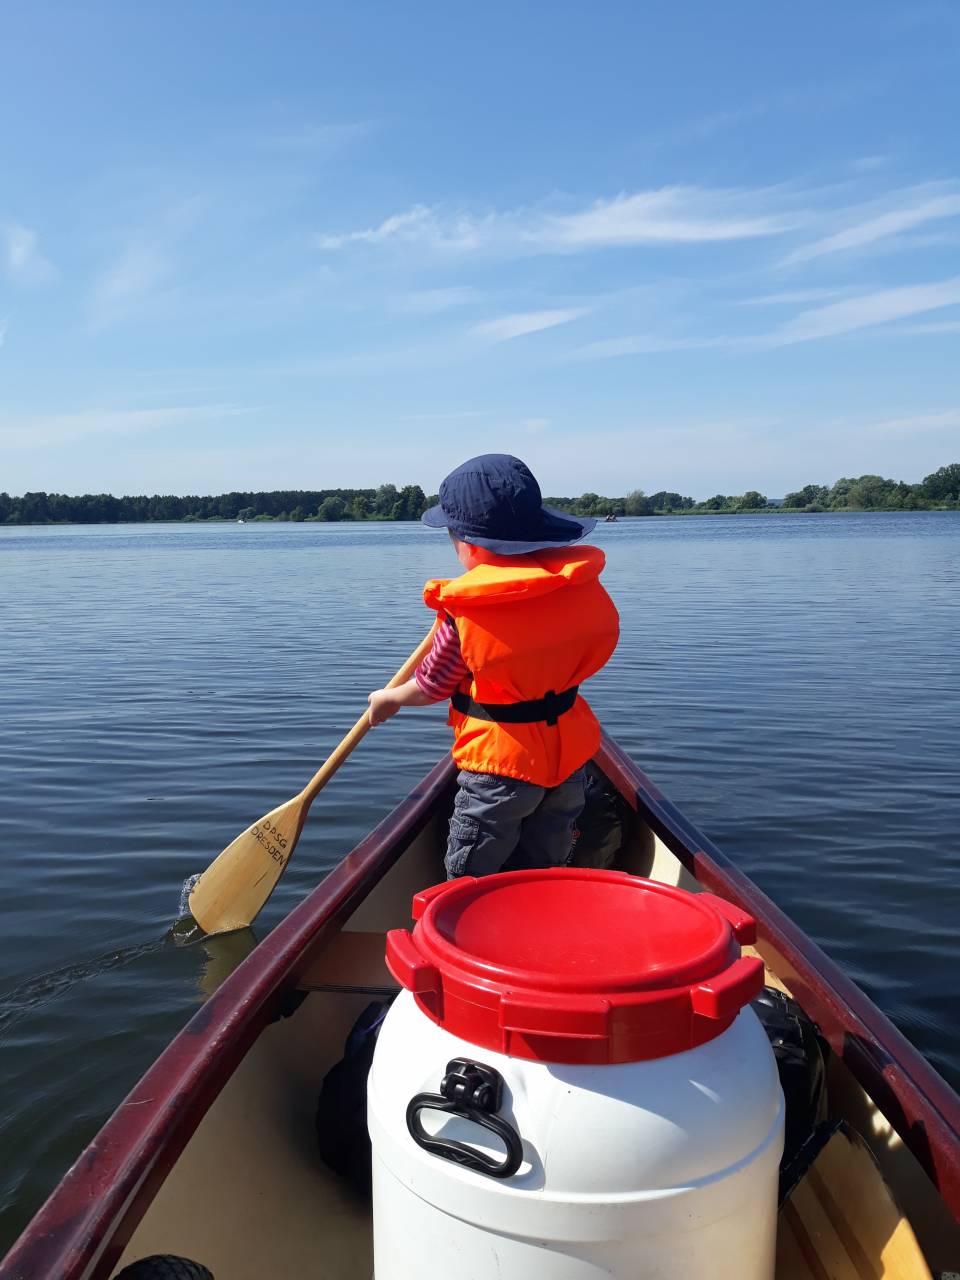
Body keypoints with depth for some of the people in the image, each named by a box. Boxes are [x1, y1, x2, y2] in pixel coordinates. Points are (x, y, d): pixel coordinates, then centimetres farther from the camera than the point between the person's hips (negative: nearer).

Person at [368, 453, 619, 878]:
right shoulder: (583, 585, -7)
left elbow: (431, 686, -4)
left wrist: (389, 698, 17)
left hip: (500, 765, -6)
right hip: (570, 755, 6)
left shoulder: (465, 614, -19)